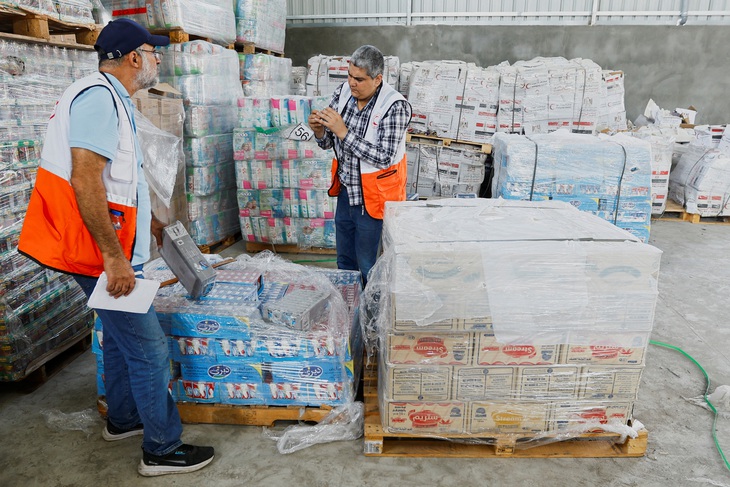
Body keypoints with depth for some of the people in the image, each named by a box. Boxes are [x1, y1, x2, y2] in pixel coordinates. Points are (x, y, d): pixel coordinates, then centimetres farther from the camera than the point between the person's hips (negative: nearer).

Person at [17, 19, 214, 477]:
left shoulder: (111, 99, 15)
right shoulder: (99, 97, -18)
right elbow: (84, 182, -27)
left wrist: (151, 221, 28)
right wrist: (114, 257, -25)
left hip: (111, 249, 11)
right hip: (102, 253, -11)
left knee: (121, 334, 22)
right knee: (149, 348, -3)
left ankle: (123, 419, 41)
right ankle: (163, 449, 12)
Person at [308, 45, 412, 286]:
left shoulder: (395, 107, -21)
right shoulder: (342, 93, -4)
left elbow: (384, 157, -28)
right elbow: (328, 143, 4)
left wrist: (343, 132, -30)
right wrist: (319, 129, -19)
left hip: (373, 198, -6)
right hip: (345, 191, 6)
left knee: (368, 267, 8)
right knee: (345, 261, 22)